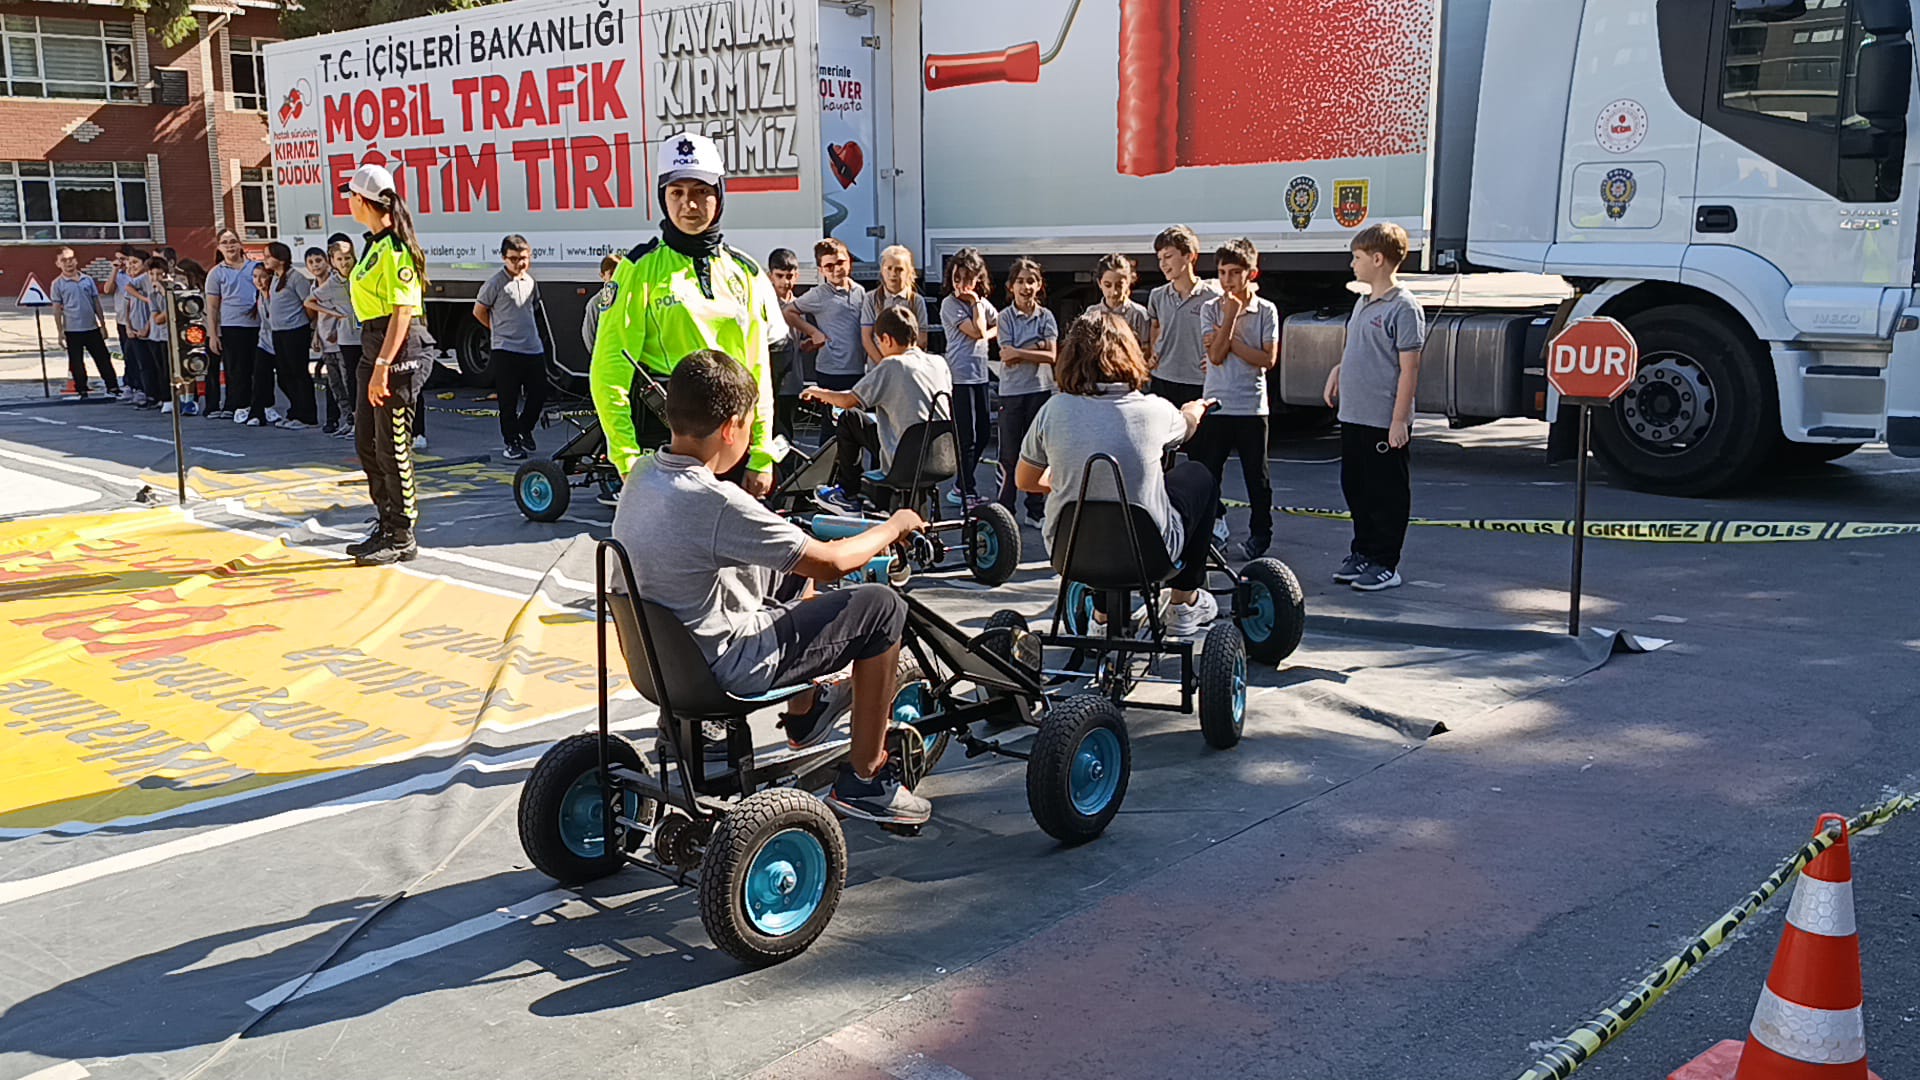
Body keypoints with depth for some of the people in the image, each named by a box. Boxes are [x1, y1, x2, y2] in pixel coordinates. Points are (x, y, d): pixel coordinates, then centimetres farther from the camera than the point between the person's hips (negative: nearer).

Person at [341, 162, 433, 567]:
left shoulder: (394, 248, -15)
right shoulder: (375, 244, 15)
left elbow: (403, 312, -21)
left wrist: (383, 366, -24)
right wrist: (373, 363, 19)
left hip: (397, 351, -10)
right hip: (372, 347, 10)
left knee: (392, 447, -3)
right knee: (366, 442, 15)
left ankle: (402, 539, 7)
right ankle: (387, 525, 26)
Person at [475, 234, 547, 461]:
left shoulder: (530, 280, 11)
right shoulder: (496, 283, -7)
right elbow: (479, 311, 0)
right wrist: (501, 330, 6)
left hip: (534, 349, 6)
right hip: (506, 351, -6)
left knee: (538, 394, 9)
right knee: (509, 400, -1)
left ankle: (524, 429, 31)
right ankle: (511, 441, 8)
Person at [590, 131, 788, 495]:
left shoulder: (745, 273, 10)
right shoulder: (642, 268, -1)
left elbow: (758, 372, 12)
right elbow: (609, 371, -6)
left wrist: (762, 457, 5)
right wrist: (627, 459, -12)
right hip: (662, 436, -4)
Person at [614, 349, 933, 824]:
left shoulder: (642, 475, -3)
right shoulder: (717, 503, -29)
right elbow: (831, 563, -21)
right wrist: (893, 526, -3)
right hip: (727, 665, -9)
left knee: (790, 566, 27)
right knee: (881, 606, -3)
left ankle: (804, 712, 42)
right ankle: (866, 779, 8)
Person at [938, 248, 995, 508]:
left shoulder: (982, 302, 12)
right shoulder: (950, 304, -8)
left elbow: (1001, 327, 15)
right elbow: (977, 331, -16)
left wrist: (987, 335, -2)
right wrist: (975, 303, -9)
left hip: (980, 375, 8)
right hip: (960, 377, -7)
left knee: (983, 433, 12)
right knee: (967, 438, -5)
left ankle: (959, 488, 22)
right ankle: (969, 495, 2)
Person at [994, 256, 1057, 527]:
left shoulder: (1046, 317, 5)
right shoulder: (1006, 317, -1)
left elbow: (1051, 356, -6)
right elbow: (1007, 357, -10)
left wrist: (1019, 352, -12)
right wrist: (1038, 347, -12)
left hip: (1040, 389, 2)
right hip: (1012, 390, -2)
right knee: (1009, 454, 0)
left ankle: (1036, 510, 15)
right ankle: (1005, 510, 9)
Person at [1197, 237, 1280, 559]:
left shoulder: (1267, 311, 0)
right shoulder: (1211, 309, 2)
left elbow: (1268, 359, -9)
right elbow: (1216, 355, -11)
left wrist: (1229, 340, -10)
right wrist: (1231, 315, -14)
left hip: (1252, 408, -1)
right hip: (1215, 406, 1)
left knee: (1257, 477, 8)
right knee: (1206, 475, 4)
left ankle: (1259, 534, 21)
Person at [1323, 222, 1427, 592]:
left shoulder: (1403, 308, -13)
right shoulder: (1363, 302, 14)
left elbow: (1409, 368, -15)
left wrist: (1399, 420, -18)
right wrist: (1338, 370, 7)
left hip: (1385, 422, -9)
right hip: (1353, 416, 9)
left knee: (1387, 493, 1)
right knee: (1355, 488, 16)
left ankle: (1385, 564, 9)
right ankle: (1362, 554, 28)